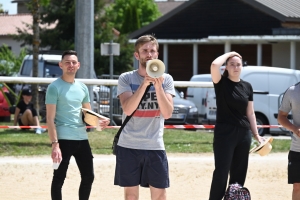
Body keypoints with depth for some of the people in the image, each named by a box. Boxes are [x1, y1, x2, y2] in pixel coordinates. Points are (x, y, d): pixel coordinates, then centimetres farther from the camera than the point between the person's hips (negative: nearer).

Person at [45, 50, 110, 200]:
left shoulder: (83, 88, 13)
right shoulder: (54, 87, -7)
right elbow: (50, 119, -11)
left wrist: (99, 122, -2)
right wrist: (55, 144, -20)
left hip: (82, 138, 7)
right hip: (63, 139, -7)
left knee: (88, 177, 10)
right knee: (59, 178, -1)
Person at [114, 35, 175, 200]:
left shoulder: (166, 79, 3)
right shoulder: (126, 78, -1)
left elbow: (167, 113, -9)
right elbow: (128, 109, -15)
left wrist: (158, 86, -19)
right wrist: (144, 83, -22)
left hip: (155, 147, 1)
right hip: (128, 146, -1)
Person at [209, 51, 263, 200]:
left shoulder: (247, 86, 9)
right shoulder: (221, 83, -4)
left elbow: (250, 113, 13)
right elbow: (215, 65, -24)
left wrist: (256, 134, 8)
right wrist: (228, 54, -8)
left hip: (244, 134, 5)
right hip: (224, 133, -5)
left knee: (239, 174, 9)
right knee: (221, 172, -9)